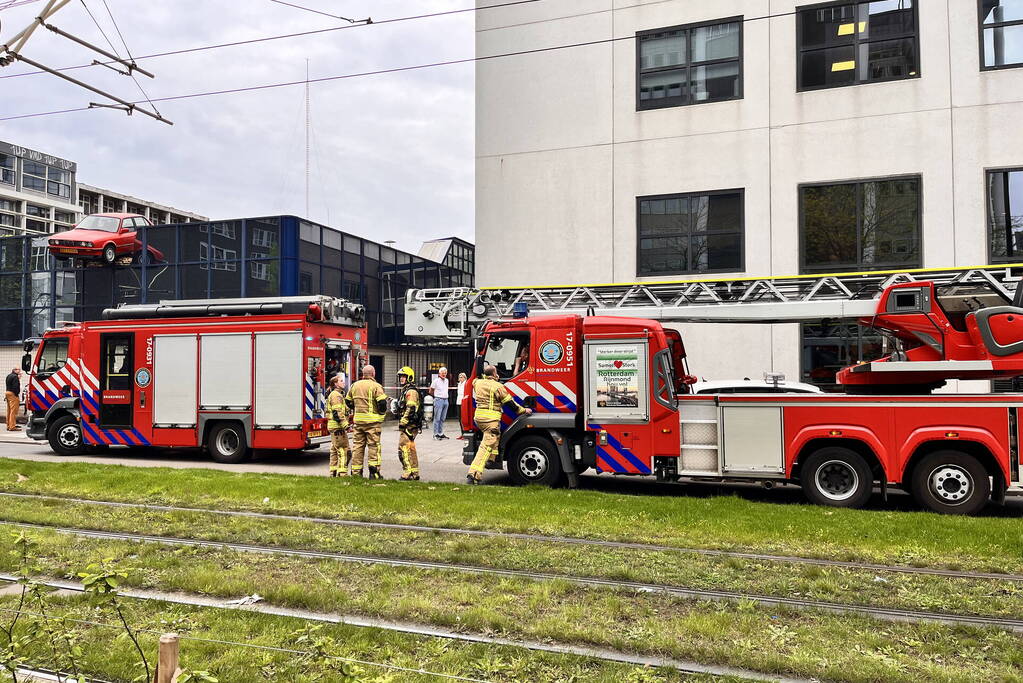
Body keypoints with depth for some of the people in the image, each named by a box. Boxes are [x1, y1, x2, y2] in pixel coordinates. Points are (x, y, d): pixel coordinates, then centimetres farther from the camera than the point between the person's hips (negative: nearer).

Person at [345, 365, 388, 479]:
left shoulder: (355, 385, 11)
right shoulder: (375, 386, -10)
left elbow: (348, 401, 20)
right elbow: (382, 402, -18)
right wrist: (382, 412, 0)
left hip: (358, 419, 5)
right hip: (372, 420, -5)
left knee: (358, 445, 10)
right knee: (374, 445, 0)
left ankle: (356, 472, 12)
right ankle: (374, 471, -3)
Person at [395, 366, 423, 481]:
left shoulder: (411, 391, -14)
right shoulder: (405, 390, 20)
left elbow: (410, 409, -23)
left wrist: (402, 423, -22)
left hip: (409, 426, -11)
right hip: (409, 427, 11)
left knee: (403, 449, -12)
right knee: (411, 449, 13)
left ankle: (408, 474, -11)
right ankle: (414, 473, 19)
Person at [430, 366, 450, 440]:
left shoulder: (446, 380, 13)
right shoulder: (436, 381, -6)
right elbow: (431, 391, 3)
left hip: (445, 400, 6)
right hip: (438, 400, -6)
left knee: (443, 418, 9)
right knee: (437, 418, -6)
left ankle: (441, 433, 14)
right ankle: (435, 434, -3)